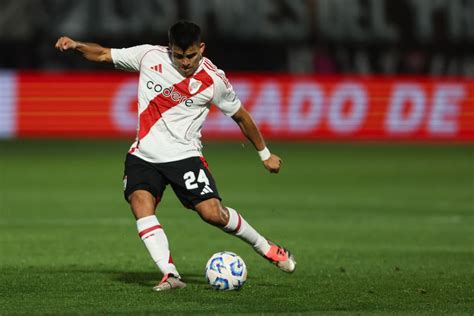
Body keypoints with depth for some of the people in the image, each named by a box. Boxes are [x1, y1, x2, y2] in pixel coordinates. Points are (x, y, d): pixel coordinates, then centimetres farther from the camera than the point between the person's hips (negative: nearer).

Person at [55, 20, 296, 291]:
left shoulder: (214, 80, -6)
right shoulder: (150, 56, -3)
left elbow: (241, 116, 8)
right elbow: (103, 55, 6)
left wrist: (265, 154, 16)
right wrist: (77, 45, -14)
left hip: (184, 155, -2)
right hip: (144, 154, 2)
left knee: (213, 213, -16)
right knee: (140, 202, -25)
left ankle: (265, 247, 10)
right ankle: (170, 275, -29)